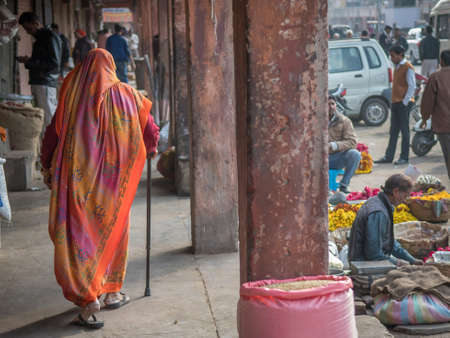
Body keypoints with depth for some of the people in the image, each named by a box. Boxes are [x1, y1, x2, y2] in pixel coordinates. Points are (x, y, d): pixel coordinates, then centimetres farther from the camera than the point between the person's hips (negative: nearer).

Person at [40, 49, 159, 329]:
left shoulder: (73, 96, 1)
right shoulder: (125, 94, 3)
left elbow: (53, 133, 0)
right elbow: (149, 128, 9)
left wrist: (48, 167, 12)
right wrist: (152, 148, 30)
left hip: (77, 177, -1)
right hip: (114, 176, 1)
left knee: (80, 235, 0)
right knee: (115, 228, 19)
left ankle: (88, 301, -11)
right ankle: (112, 292, 28)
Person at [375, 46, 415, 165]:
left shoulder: (408, 67, -10)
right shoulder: (397, 67, 17)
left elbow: (412, 86, -15)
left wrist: (405, 101, -16)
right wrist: (394, 101, 14)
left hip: (403, 103, -8)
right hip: (395, 102, 8)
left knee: (404, 130, -2)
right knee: (393, 131, 9)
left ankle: (404, 157, 2)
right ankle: (389, 156, 11)